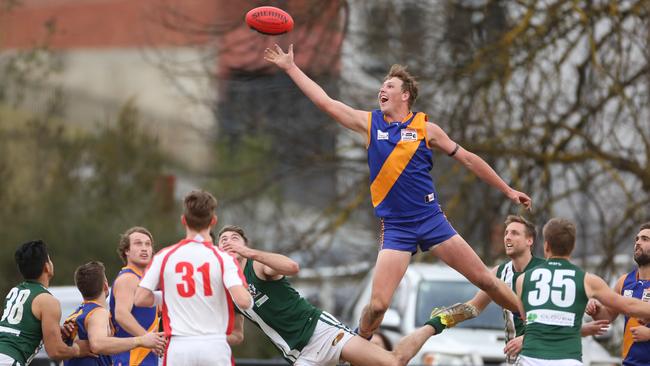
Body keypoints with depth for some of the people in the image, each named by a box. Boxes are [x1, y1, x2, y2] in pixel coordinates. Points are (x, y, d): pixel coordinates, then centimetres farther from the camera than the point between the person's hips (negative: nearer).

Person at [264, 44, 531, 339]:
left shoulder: (426, 128, 2)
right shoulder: (369, 123, 5)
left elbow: (468, 159, 9)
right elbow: (324, 101, 5)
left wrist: (507, 191, 12)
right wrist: (290, 67, 4)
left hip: (431, 219, 0)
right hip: (394, 227, 0)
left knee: (485, 280, -2)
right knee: (377, 304, -11)